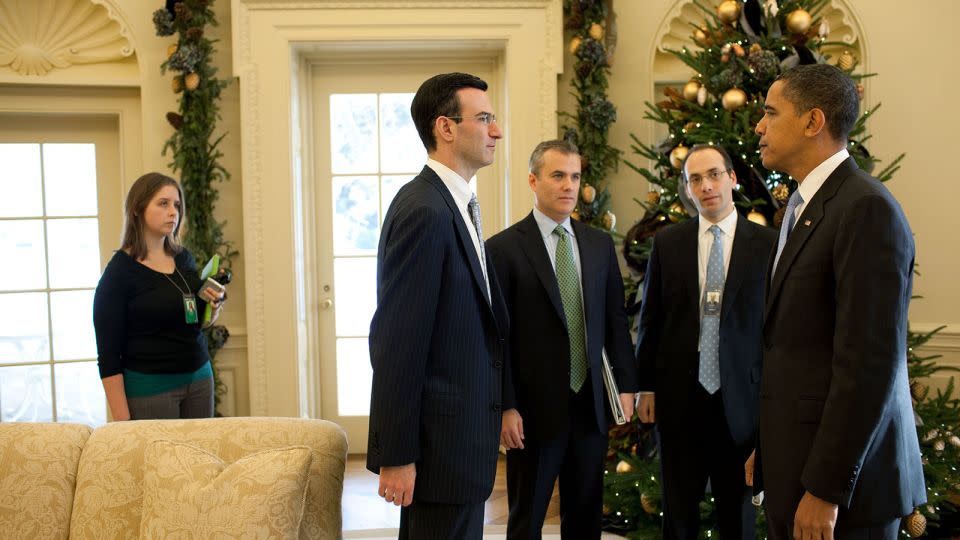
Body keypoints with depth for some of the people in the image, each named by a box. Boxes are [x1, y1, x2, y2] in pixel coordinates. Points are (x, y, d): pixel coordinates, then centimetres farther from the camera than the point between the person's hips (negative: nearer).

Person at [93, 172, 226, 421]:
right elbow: (108, 356, -12)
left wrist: (211, 304, -3)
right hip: (149, 388, -5)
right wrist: (122, 420, -16)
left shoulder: (184, 258, 6)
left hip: (199, 378, 5)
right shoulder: (119, 272, -11)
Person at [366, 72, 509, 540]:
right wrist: (395, 456, -20)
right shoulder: (423, 211, -19)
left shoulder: (453, 205, 11)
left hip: (461, 430, 10)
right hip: (442, 441, -10)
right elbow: (396, 343, -22)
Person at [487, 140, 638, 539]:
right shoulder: (503, 248, -8)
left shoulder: (600, 244, 8)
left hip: (592, 405, 4)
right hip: (534, 408, -4)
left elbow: (616, 319, 11)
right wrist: (505, 407, -12)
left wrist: (626, 384, 5)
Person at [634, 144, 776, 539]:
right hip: (679, 395, 1)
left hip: (740, 396, -1)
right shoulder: (666, 243, 3)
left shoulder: (767, 243, -1)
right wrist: (646, 386, 4)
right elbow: (649, 318, 6)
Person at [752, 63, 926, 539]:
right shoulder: (804, 206, 12)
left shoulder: (867, 209, -17)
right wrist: (767, 449, 15)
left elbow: (868, 362, -22)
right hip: (793, 463, 9)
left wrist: (825, 490, -20)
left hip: (840, 470, -8)